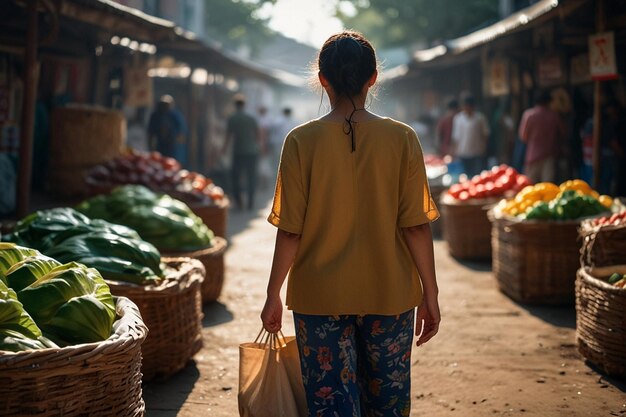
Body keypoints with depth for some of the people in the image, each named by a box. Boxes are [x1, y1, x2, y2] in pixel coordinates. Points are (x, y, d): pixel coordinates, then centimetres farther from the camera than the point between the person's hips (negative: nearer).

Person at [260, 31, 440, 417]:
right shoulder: (402, 139, -6)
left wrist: (274, 295, 5)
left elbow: (290, 231, -7)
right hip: (389, 296, 1)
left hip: (320, 298, -1)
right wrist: (430, 295, 4)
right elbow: (417, 226, -6)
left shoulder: (302, 141, -8)